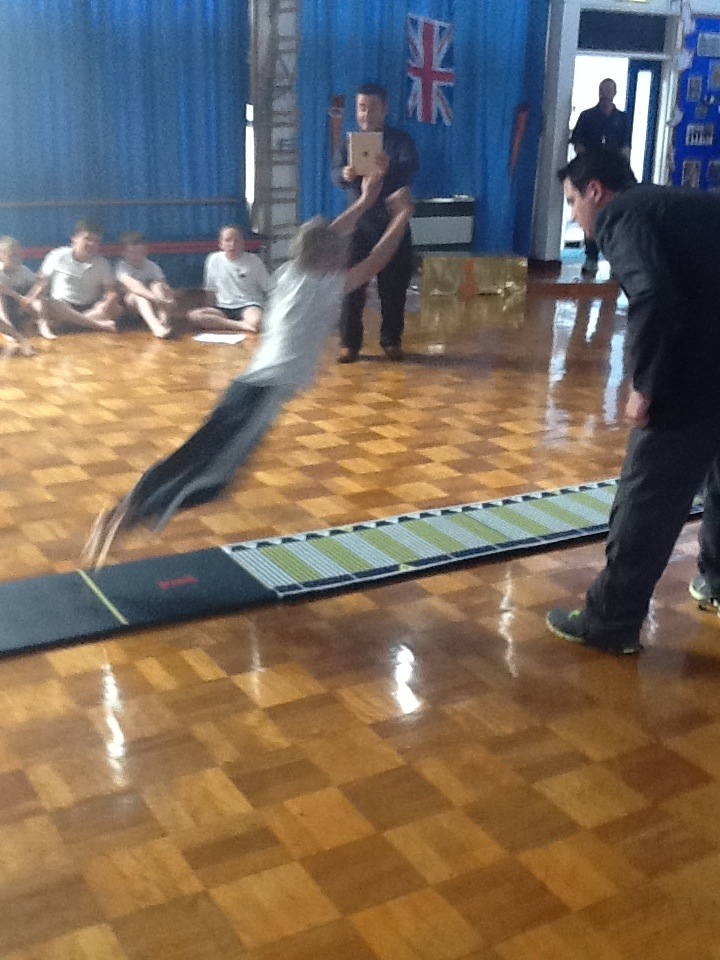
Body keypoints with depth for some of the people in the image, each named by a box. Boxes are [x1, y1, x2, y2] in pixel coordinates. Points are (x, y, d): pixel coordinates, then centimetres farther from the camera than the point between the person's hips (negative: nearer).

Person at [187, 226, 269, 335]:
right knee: (193, 316, -28)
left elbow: (267, 290, 8)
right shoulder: (214, 260, 7)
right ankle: (241, 325, -31)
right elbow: (210, 290, 14)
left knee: (257, 322, -40)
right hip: (223, 308, 3)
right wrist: (211, 312, 5)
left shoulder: (254, 261, 3)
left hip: (248, 305, -3)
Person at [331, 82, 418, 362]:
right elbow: (334, 174, -9)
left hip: (393, 222, -1)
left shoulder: (400, 140, 1)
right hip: (358, 223, 1)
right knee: (351, 284, -2)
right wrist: (345, 175, -35)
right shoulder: (348, 142, 7)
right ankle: (349, 342, 5)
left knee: (393, 286, 4)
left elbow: (410, 170, -20)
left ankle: (392, 340, 17)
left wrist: (389, 169, -43)